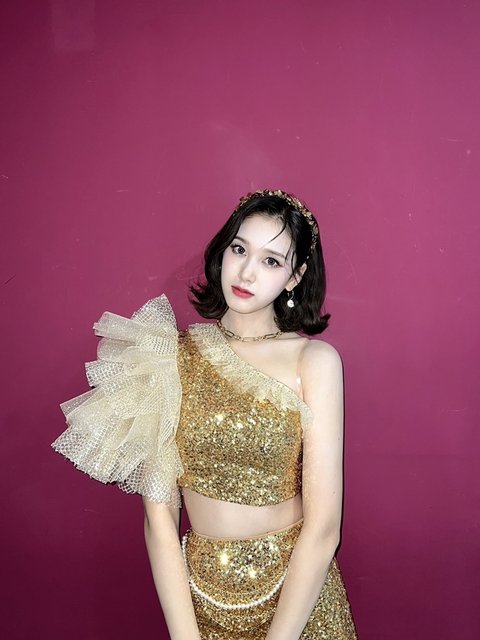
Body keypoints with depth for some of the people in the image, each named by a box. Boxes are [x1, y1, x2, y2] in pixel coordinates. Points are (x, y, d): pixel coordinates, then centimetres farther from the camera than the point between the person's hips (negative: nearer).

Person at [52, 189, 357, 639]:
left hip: (299, 591, -1)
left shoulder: (314, 361, -11)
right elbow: (159, 510, -9)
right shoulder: (175, 353, -7)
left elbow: (323, 526, -15)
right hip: (199, 591, 1)